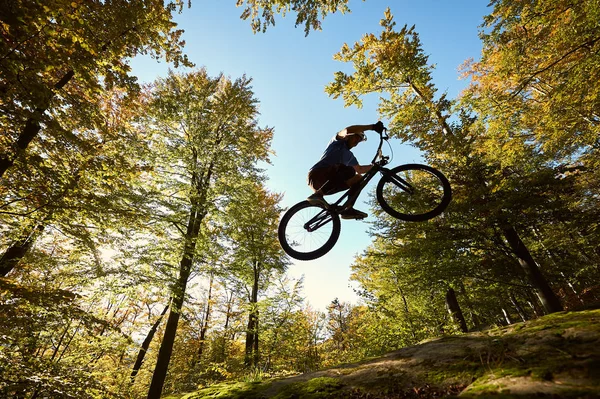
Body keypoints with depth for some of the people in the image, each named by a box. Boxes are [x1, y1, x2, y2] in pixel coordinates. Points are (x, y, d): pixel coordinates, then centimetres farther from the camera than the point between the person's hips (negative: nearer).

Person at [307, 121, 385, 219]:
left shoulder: (350, 156, 29)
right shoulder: (338, 141, 8)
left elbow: (359, 169, 29)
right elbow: (347, 130, -12)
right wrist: (372, 126, -15)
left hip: (326, 182, 8)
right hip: (317, 175, -8)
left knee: (358, 178, 3)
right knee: (348, 170, -28)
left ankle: (348, 209, -10)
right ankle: (318, 195, -32)